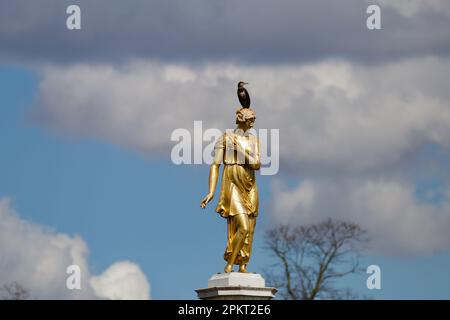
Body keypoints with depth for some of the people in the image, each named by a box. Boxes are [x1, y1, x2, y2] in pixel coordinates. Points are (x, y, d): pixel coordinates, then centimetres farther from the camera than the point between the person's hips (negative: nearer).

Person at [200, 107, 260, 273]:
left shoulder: (254, 140, 11)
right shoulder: (225, 138, -2)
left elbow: (257, 165, -3)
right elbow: (215, 165, -6)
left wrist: (241, 151, -15)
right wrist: (211, 192, -14)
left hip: (250, 188, 6)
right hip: (232, 186, -6)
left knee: (249, 230, 1)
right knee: (243, 228, -19)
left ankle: (243, 267, 5)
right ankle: (229, 265, -8)